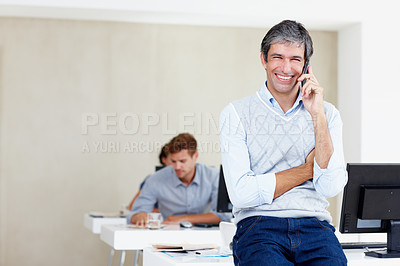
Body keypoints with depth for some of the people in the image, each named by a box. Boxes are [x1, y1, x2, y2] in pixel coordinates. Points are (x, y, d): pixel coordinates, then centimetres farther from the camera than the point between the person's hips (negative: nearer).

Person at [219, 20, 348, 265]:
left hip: (314, 226, 3)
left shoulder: (328, 114, 14)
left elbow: (330, 187, -1)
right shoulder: (236, 113, 6)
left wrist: (317, 114, -4)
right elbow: (242, 194, -5)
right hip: (258, 225, -2)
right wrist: (307, 169, 1)